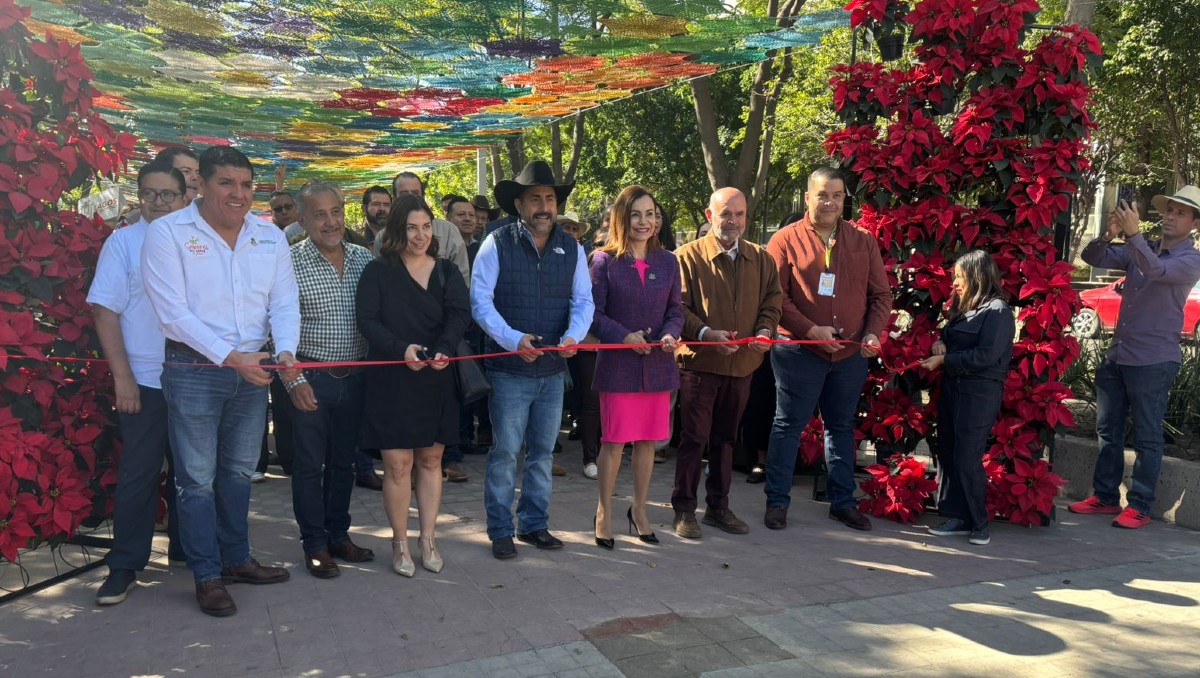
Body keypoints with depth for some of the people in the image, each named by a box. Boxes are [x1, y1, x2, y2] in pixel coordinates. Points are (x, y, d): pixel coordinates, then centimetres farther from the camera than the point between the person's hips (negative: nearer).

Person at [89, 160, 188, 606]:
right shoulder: (123, 242, -1)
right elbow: (105, 310, -4)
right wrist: (122, 377, -10)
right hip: (144, 381, -3)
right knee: (139, 474, 2)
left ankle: (186, 548, 29)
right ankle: (124, 566, 14)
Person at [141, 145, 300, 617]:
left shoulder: (270, 237, 4)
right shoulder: (168, 233, -10)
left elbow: (284, 303, 1)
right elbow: (173, 312, -16)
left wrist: (286, 349, -19)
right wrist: (231, 357, -23)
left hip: (252, 370, 5)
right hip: (194, 370, -4)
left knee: (239, 472, 17)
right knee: (198, 479, 4)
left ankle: (236, 559, 32)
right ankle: (207, 576, 17)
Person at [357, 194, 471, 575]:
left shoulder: (446, 273, 7)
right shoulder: (378, 272, 0)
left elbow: (459, 314, -7)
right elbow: (367, 320, -8)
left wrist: (445, 348, -26)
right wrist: (401, 348, -24)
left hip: (436, 379, 3)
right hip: (391, 380, -3)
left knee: (430, 459, 9)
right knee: (397, 463, -1)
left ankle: (428, 539, 22)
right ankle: (400, 543, 15)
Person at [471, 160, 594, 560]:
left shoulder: (571, 248, 5)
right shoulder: (497, 244, -7)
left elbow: (583, 301, 2)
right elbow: (480, 301, -12)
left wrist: (573, 336, -19)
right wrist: (513, 339, -25)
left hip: (553, 370, 4)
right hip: (509, 371, -4)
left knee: (542, 452, 14)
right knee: (505, 453, 2)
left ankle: (534, 524, 29)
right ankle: (500, 531, 17)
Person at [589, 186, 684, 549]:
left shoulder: (668, 262, 7)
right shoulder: (604, 261, -3)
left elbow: (676, 310, 10)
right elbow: (593, 312, -5)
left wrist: (670, 333, -11)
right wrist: (625, 336, -19)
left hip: (657, 365, 4)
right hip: (617, 364, -3)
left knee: (648, 440, 11)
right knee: (614, 440, 1)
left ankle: (639, 510, 28)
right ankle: (604, 512, 18)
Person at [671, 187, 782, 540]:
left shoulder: (761, 258, 9)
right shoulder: (689, 256, -6)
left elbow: (771, 300, 12)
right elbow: (678, 306, -9)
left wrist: (765, 330, -7)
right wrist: (705, 333, -22)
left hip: (742, 363, 5)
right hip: (699, 362, -4)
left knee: (726, 437, 15)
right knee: (694, 437, 0)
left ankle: (718, 506, 27)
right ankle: (684, 509, 13)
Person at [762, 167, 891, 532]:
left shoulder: (864, 241, 8)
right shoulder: (786, 240, -3)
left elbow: (881, 294, 10)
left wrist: (874, 333, -5)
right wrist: (811, 330, -16)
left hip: (851, 353, 4)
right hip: (799, 351, -4)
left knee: (842, 427, 14)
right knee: (788, 425, 4)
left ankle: (842, 501, 26)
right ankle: (777, 501, 14)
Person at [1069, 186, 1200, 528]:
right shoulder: (1140, 250, 11)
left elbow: (1155, 270, -25)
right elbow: (1093, 257, 4)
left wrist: (1133, 233, -35)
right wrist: (1109, 235, -15)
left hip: (1153, 361, -6)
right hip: (1117, 356, 6)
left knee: (1147, 437, 0)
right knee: (1107, 430, 11)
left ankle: (1139, 507, 7)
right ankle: (1105, 496, 21)